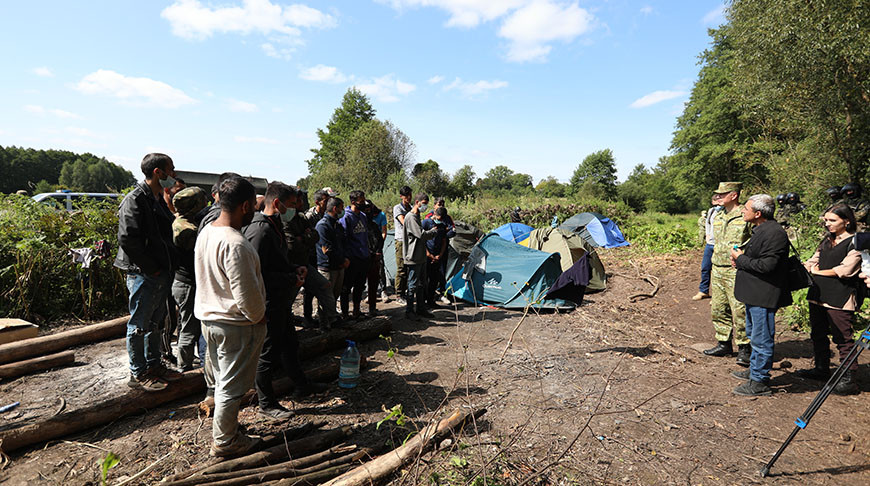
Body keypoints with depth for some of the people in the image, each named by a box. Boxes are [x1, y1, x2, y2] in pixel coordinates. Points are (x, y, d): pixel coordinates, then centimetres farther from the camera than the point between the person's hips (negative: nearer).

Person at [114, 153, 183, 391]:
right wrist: (151, 268, -18)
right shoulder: (135, 199, -15)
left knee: (154, 322, 18)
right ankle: (138, 374, 16)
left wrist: (168, 266, 11)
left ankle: (153, 365, 31)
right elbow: (128, 239, -22)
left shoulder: (159, 199, 14)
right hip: (143, 275, -9)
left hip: (162, 273, 9)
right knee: (139, 325, 4)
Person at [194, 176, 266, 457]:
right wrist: (259, 316, -8)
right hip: (235, 325, -9)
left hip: (209, 318, 10)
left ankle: (224, 428, 40)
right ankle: (224, 442, 23)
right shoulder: (235, 244, -27)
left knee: (223, 381, 24)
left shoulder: (205, 232, 4)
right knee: (232, 386, 7)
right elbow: (246, 294, -27)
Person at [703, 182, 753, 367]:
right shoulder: (718, 216, 15)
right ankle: (723, 343, 23)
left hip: (736, 270, -7)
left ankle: (744, 348, 9)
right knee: (718, 309, 12)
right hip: (717, 270, 8)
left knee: (739, 310, -4)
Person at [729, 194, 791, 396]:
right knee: (754, 334, 23)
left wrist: (741, 259, -15)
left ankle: (760, 382, 10)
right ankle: (754, 370, 38)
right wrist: (741, 257, 5)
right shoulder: (760, 230, 11)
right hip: (754, 293, 11)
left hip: (764, 295, -11)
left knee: (761, 338, -1)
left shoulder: (775, 234, -21)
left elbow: (767, 265, -27)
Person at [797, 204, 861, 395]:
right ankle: (821, 369, 28)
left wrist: (816, 272, -3)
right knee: (818, 334, 15)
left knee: (843, 338, -3)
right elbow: (813, 262, 17)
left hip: (840, 299, -7)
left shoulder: (855, 243, -7)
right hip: (818, 294, 7)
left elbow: (843, 270, -13)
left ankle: (848, 378, 6)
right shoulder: (827, 240, 16)